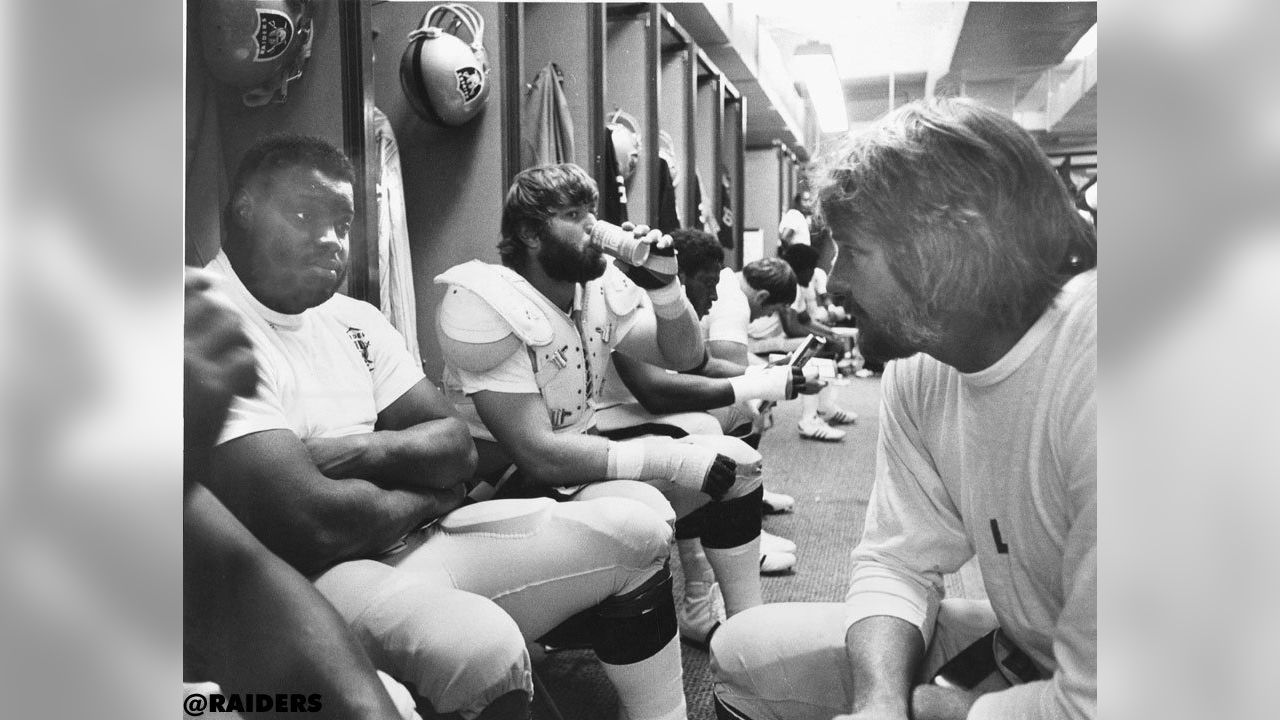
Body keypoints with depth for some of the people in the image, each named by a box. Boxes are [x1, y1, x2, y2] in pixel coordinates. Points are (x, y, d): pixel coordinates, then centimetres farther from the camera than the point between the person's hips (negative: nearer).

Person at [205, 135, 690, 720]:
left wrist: (364, 451, -14)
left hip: (411, 540, 8)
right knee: (483, 646, -38)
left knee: (633, 531, 6)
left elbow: (456, 447, 8)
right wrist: (427, 495, -5)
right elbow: (309, 525, -25)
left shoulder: (352, 320, 12)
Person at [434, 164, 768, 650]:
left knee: (735, 460, 5)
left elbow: (685, 356, 7)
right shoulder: (487, 304, -22)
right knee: (643, 515, -35)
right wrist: (664, 460, -27)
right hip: (512, 482, -8)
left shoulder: (601, 285, 1)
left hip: (579, 459, 9)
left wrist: (663, 286, -12)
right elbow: (536, 453, -28)